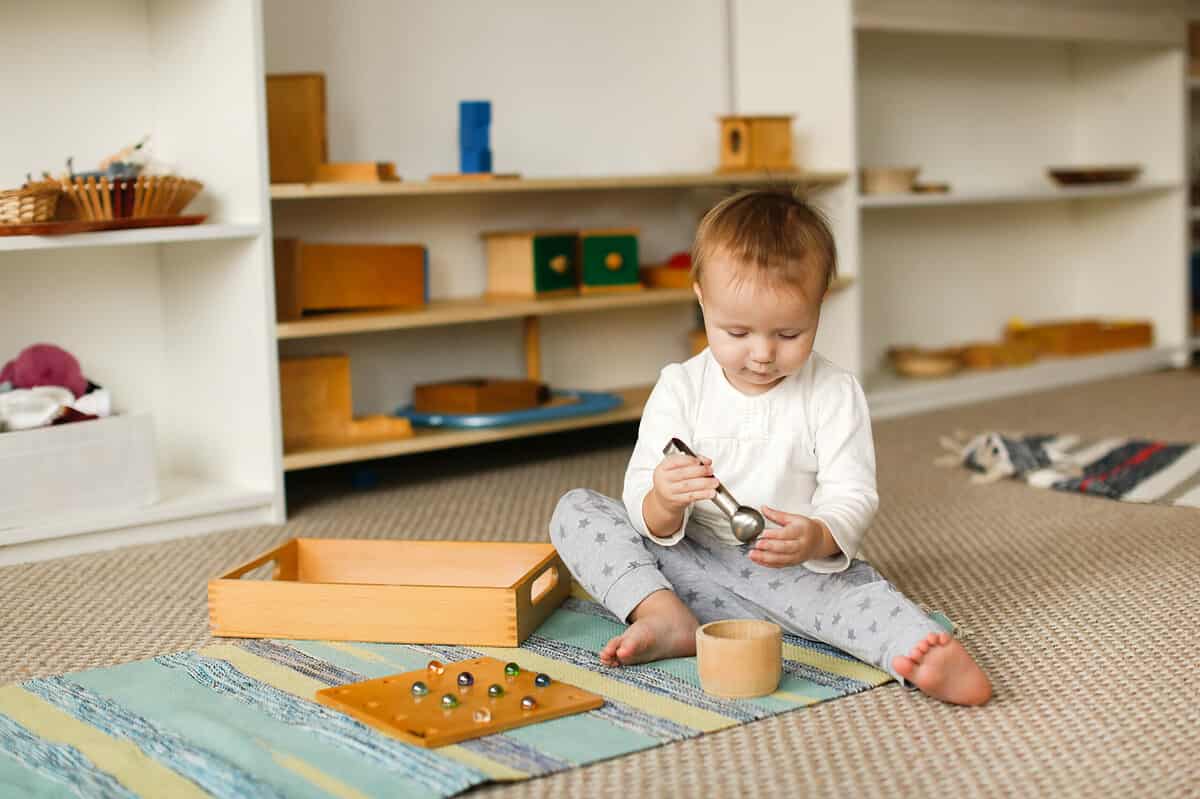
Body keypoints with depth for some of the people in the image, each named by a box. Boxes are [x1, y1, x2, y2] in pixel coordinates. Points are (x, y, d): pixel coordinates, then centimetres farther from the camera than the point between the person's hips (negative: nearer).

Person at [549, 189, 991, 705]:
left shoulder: (835, 394, -4)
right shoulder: (680, 387, -2)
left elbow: (853, 497, -9)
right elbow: (642, 502, -6)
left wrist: (817, 539, -34)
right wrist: (663, 504, -33)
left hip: (789, 572, -2)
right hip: (687, 563, 3)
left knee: (854, 582, -33)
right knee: (574, 509, -12)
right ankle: (663, 615, -30)